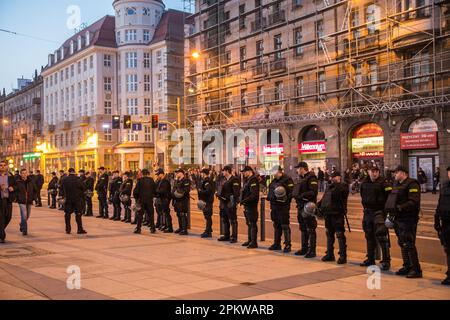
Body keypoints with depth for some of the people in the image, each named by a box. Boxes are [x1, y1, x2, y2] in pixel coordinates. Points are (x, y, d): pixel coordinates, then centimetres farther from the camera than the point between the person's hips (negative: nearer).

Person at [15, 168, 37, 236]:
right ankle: (24, 230, -3)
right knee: (24, 215, -12)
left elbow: (35, 190, 13)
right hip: (22, 201, -3)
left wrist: (33, 198, 6)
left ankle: (22, 225, 41)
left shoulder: (31, 182, 3)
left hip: (29, 201, 4)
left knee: (27, 216, 14)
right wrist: (17, 198, -5)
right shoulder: (18, 182, -5)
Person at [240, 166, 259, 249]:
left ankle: (254, 242, -3)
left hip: (252, 205, -10)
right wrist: (242, 200, 7)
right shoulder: (247, 180, 17)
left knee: (252, 224, -6)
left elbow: (254, 195, -24)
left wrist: (244, 200, -23)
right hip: (247, 205, 11)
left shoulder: (253, 180, -15)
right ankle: (250, 240, 26)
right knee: (249, 223, 17)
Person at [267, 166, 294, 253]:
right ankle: (277, 244, 23)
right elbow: (270, 193, 26)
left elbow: (291, 193, -15)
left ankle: (288, 245, 1)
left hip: (283, 207, -8)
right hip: (274, 206, 8)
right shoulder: (274, 181, 16)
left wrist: (285, 198, -24)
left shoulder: (287, 180, -10)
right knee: (276, 226, 14)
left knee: (285, 226, -6)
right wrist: (270, 197, 9)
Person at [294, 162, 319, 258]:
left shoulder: (311, 178, -11)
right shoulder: (302, 178, 19)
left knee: (310, 230, -5)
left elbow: (313, 192, -22)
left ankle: (312, 251, -2)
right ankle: (304, 249, 24)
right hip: (301, 206, 10)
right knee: (303, 229, 15)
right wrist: (295, 194, 7)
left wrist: (302, 196, -24)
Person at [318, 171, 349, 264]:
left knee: (340, 235, -6)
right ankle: (330, 254, 26)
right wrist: (318, 206, 9)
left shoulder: (343, 186, -5)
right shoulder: (330, 187, 19)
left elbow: (339, 191, -28)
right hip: (328, 214, 8)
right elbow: (324, 199, 22)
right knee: (329, 234, 15)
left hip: (337, 214, -8)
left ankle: (343, 256, -2)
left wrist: (336, 183, -19)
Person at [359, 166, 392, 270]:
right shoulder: (364, 183, 9)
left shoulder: (383, 183, -10)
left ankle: (386, 261, -5)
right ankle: (370, 259, 27)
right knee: (369, 236, 15)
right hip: (368, 212, 7)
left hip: (379, 212, -7)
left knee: (382, 236, -11)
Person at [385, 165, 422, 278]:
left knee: (409, 244, -9)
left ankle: (416, 270, -2)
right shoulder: (397, 184, 17)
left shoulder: (412, 184, -12)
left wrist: (400, 208, -25)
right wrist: (391, 211, 13)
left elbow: (414, 202, -22)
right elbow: (393, 200, 25)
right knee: (402, 244, 14)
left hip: (408, 219, -9)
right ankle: (407, 267, 24)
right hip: (398, 218, 9)